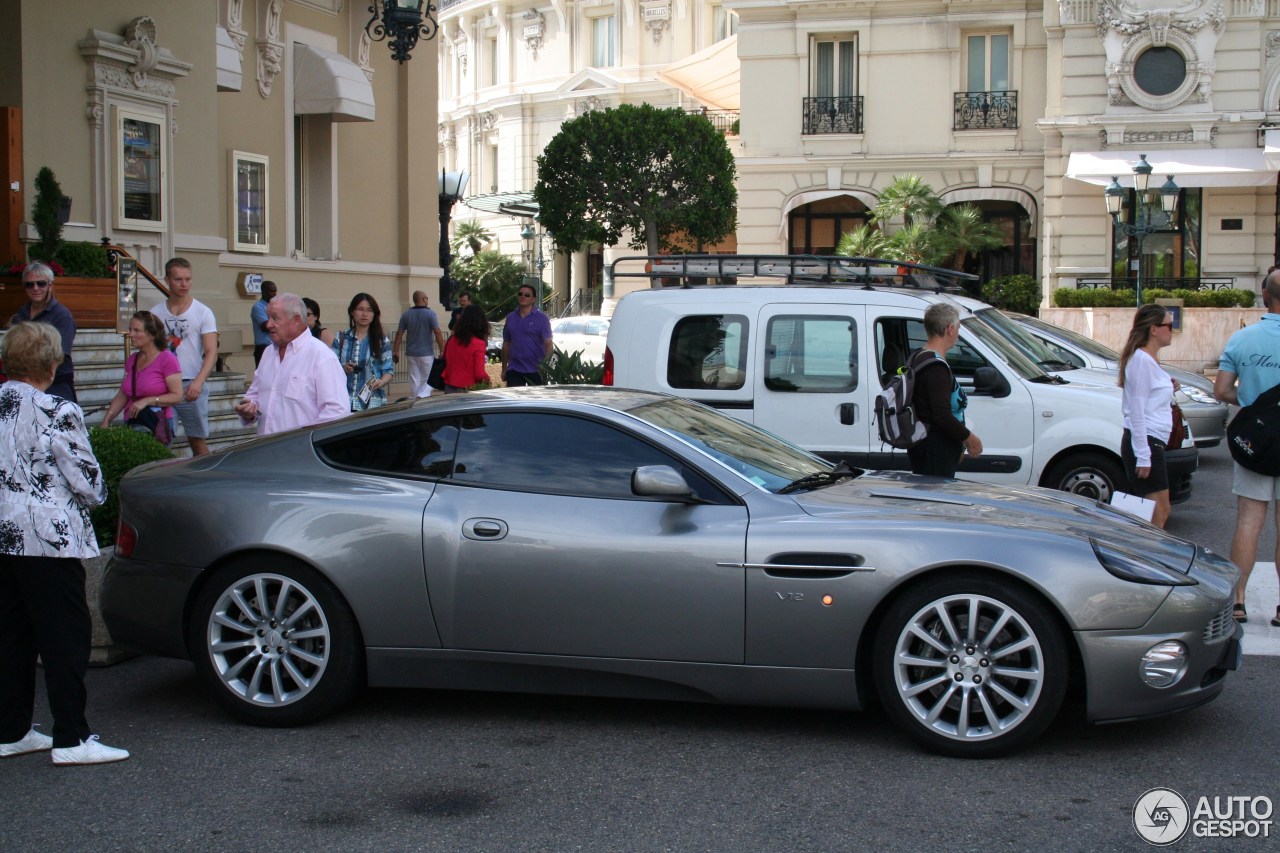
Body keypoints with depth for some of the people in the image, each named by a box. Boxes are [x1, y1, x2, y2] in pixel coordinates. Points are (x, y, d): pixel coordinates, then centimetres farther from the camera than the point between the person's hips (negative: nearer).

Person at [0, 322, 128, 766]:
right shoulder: (58, 413, -14)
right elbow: (87, 481, -10)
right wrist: (95, 495, 10)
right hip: (47, 538, -7)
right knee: (65, 637, -1)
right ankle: (71, 739, 1)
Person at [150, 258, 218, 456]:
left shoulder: (202, 312, 1)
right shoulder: (156, 313, 9)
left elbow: (211, 352, -6)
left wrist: (198, 382, -21)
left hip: (191, 386, -2)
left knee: (197, 440, 3)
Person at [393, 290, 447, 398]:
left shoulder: (406, 315, 4)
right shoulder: (430, 314, -8)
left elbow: (399, 334, 4)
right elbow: (438, 333, -14)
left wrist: (395, 351, 8)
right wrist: (442, 350, -10)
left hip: (411, 354, 4)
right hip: (427, 353, -4)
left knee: (415, 381, 9)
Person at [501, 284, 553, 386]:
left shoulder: (541, 318, -2)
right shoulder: (510, 318, 11)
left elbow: (548, 344, -6)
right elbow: (506, 344, 16)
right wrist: (504, 369, 14)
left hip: (535, 370, -3)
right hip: (514, 370, 4)